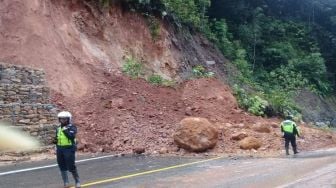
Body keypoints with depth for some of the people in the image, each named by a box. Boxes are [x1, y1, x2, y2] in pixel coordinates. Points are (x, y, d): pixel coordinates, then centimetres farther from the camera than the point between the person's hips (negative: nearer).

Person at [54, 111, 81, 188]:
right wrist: (55, 140, 5)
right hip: (59, 149, 7)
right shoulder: (58, 128, 13)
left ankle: (77, 182, 13)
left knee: (71, 166, -4)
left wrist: (65, 130, -25)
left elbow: (72, 136, -22)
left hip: (69, 149, -7)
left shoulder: (72, 127, -7)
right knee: (62, 166, 11)